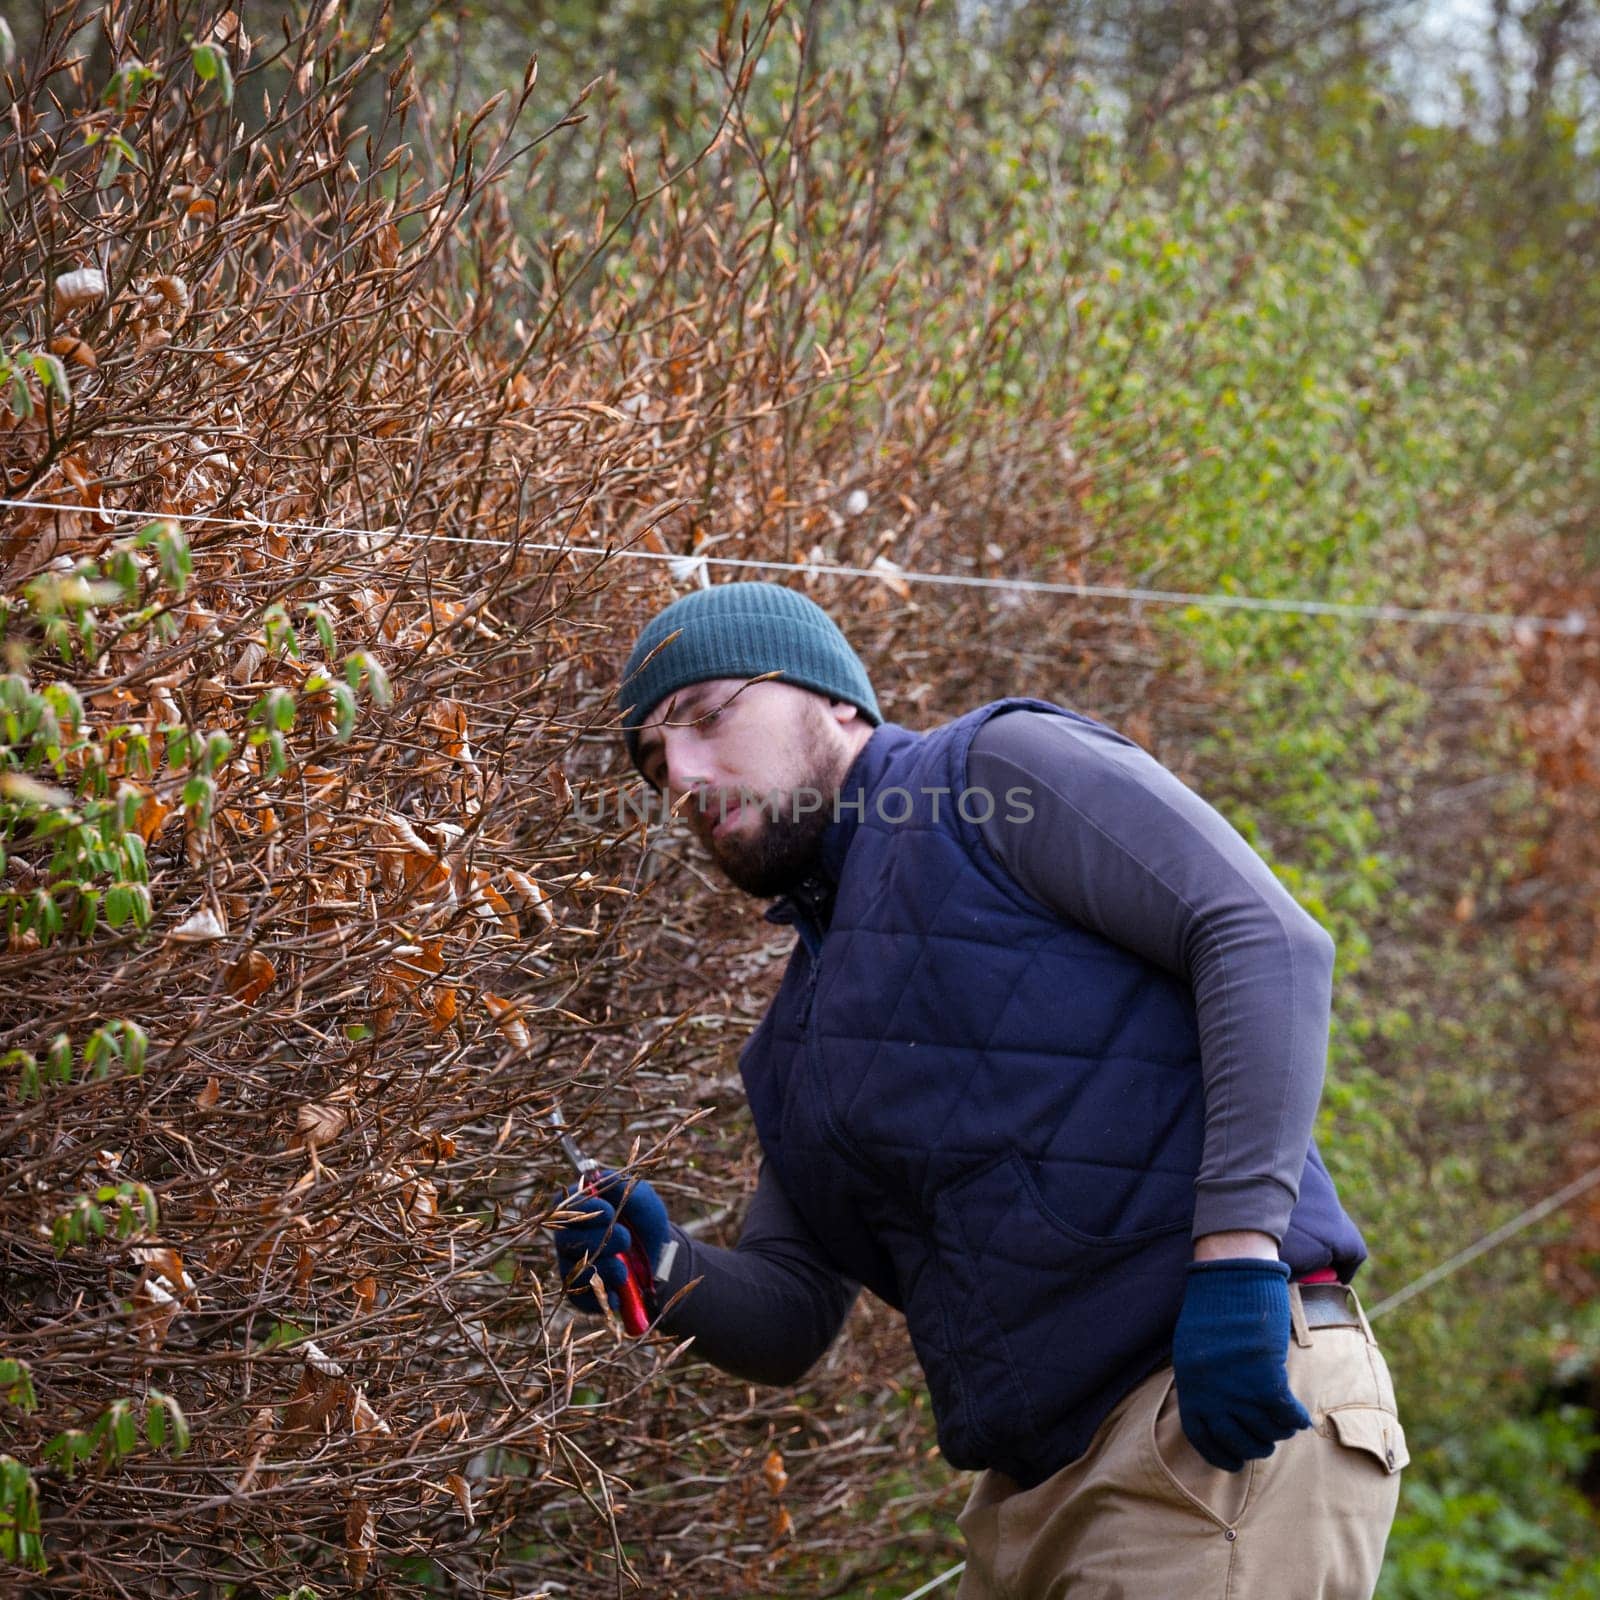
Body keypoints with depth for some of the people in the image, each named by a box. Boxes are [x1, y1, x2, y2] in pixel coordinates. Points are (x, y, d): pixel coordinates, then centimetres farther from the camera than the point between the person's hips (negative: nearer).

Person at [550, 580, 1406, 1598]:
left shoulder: (1006, 767, -1)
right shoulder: (794, 1046, 22)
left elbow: (1268, 941, -13)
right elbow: (787, 1323, 21)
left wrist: (1238, 1251, -22)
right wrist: (667, 1275, -1)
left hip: (1235, 1414, -8)